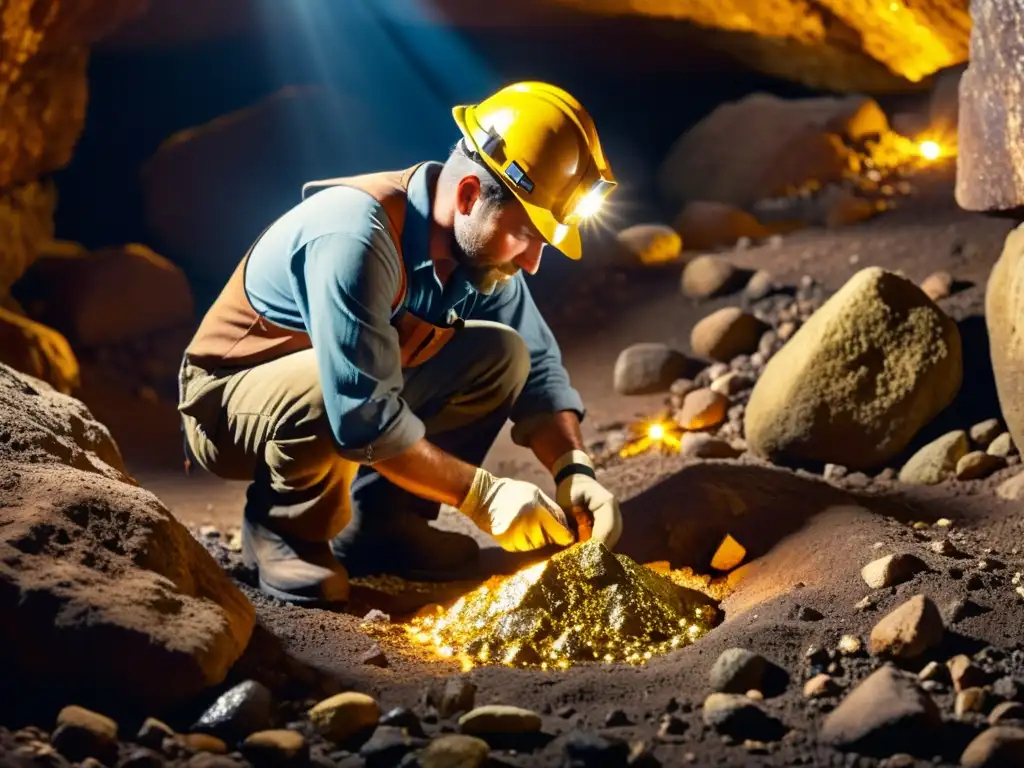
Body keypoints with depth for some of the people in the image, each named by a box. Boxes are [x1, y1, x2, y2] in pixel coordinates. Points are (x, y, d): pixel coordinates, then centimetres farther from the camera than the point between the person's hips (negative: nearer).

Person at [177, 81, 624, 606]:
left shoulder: (481, 249, -10)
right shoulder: (356, 235, -34)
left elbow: (538, 367, -3)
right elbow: (361, 415, -37)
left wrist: (574, 470, -20)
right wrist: (482, 494, -32)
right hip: (227, 403, -7)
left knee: (501, 355, -9)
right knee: (326, 389, -39)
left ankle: (377, 522, 0)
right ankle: (282, 530, -9)